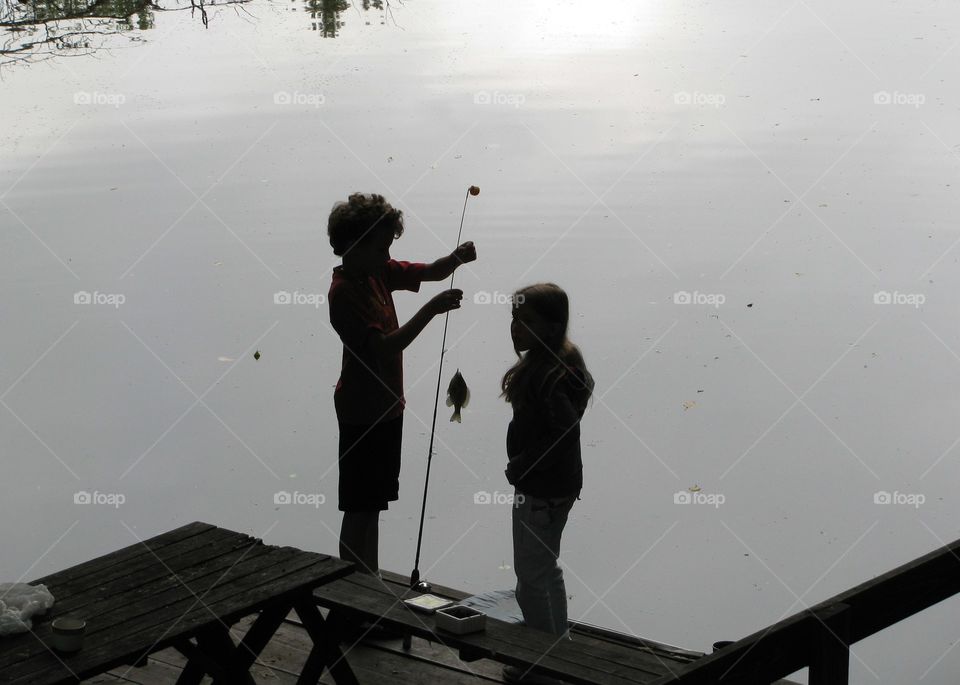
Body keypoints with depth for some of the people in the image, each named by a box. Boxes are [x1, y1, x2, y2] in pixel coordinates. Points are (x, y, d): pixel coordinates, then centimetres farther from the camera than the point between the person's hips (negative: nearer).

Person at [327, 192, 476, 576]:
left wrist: (456, 258, -13)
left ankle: (372, 583, 29)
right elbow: (384, 346, -30)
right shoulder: (344, 292, -22)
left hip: (387, 405, 9)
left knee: (374, 502, 18)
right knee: (359, 508, 0)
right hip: (362, 412, -9)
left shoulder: (378, 272, 3)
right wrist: (431, 310, -33)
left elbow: (429, 272, 8)